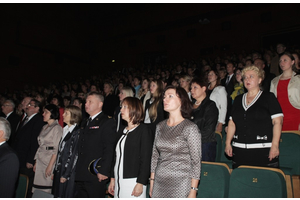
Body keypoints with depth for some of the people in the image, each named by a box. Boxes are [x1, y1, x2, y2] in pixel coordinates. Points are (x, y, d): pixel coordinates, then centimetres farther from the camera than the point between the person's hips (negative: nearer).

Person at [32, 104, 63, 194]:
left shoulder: (57, 128, -10)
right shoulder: (44, 127, 16)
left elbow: (56, 149, -15)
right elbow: (40, 146, 16)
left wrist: (50, 166, -17)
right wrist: (36, 163, 12)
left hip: (49, 161, -8)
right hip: (40, 162, 8)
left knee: (46, 190, -3)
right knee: (37, 189, 8)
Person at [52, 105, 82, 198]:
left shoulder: (77, 132, -13)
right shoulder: (65, 130, 13)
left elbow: (74, 155, -16)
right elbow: (60, 152, 15)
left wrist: (66, 174, -15)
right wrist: (55, 171, 14)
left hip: (69, 172, -8)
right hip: (59, 170, 8)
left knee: (66, 195, 0)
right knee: (57, 195, 12)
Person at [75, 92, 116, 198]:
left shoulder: (107, 122, -7)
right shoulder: (85, 123, 19)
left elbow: (109, 150, -14)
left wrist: (103, 171, -19)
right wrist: (78, 171, 15)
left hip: (96, 177, -8)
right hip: (81, 176, 8)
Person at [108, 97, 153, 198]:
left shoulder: (143, 129, -6)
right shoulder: (122, 131, 14)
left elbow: (146, 158, -12)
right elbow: (117, 157, 15)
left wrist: (140, 183, -16)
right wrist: (112, 179, 11)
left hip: (133, 182, -6)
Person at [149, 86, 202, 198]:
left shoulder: (190, 128, -10)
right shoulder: (160, 126, 5)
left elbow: (196, 161, -9)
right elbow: (155, 156, 10)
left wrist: (193, 191, -10)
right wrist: (152, 183, 9)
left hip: (181, 184, -4)